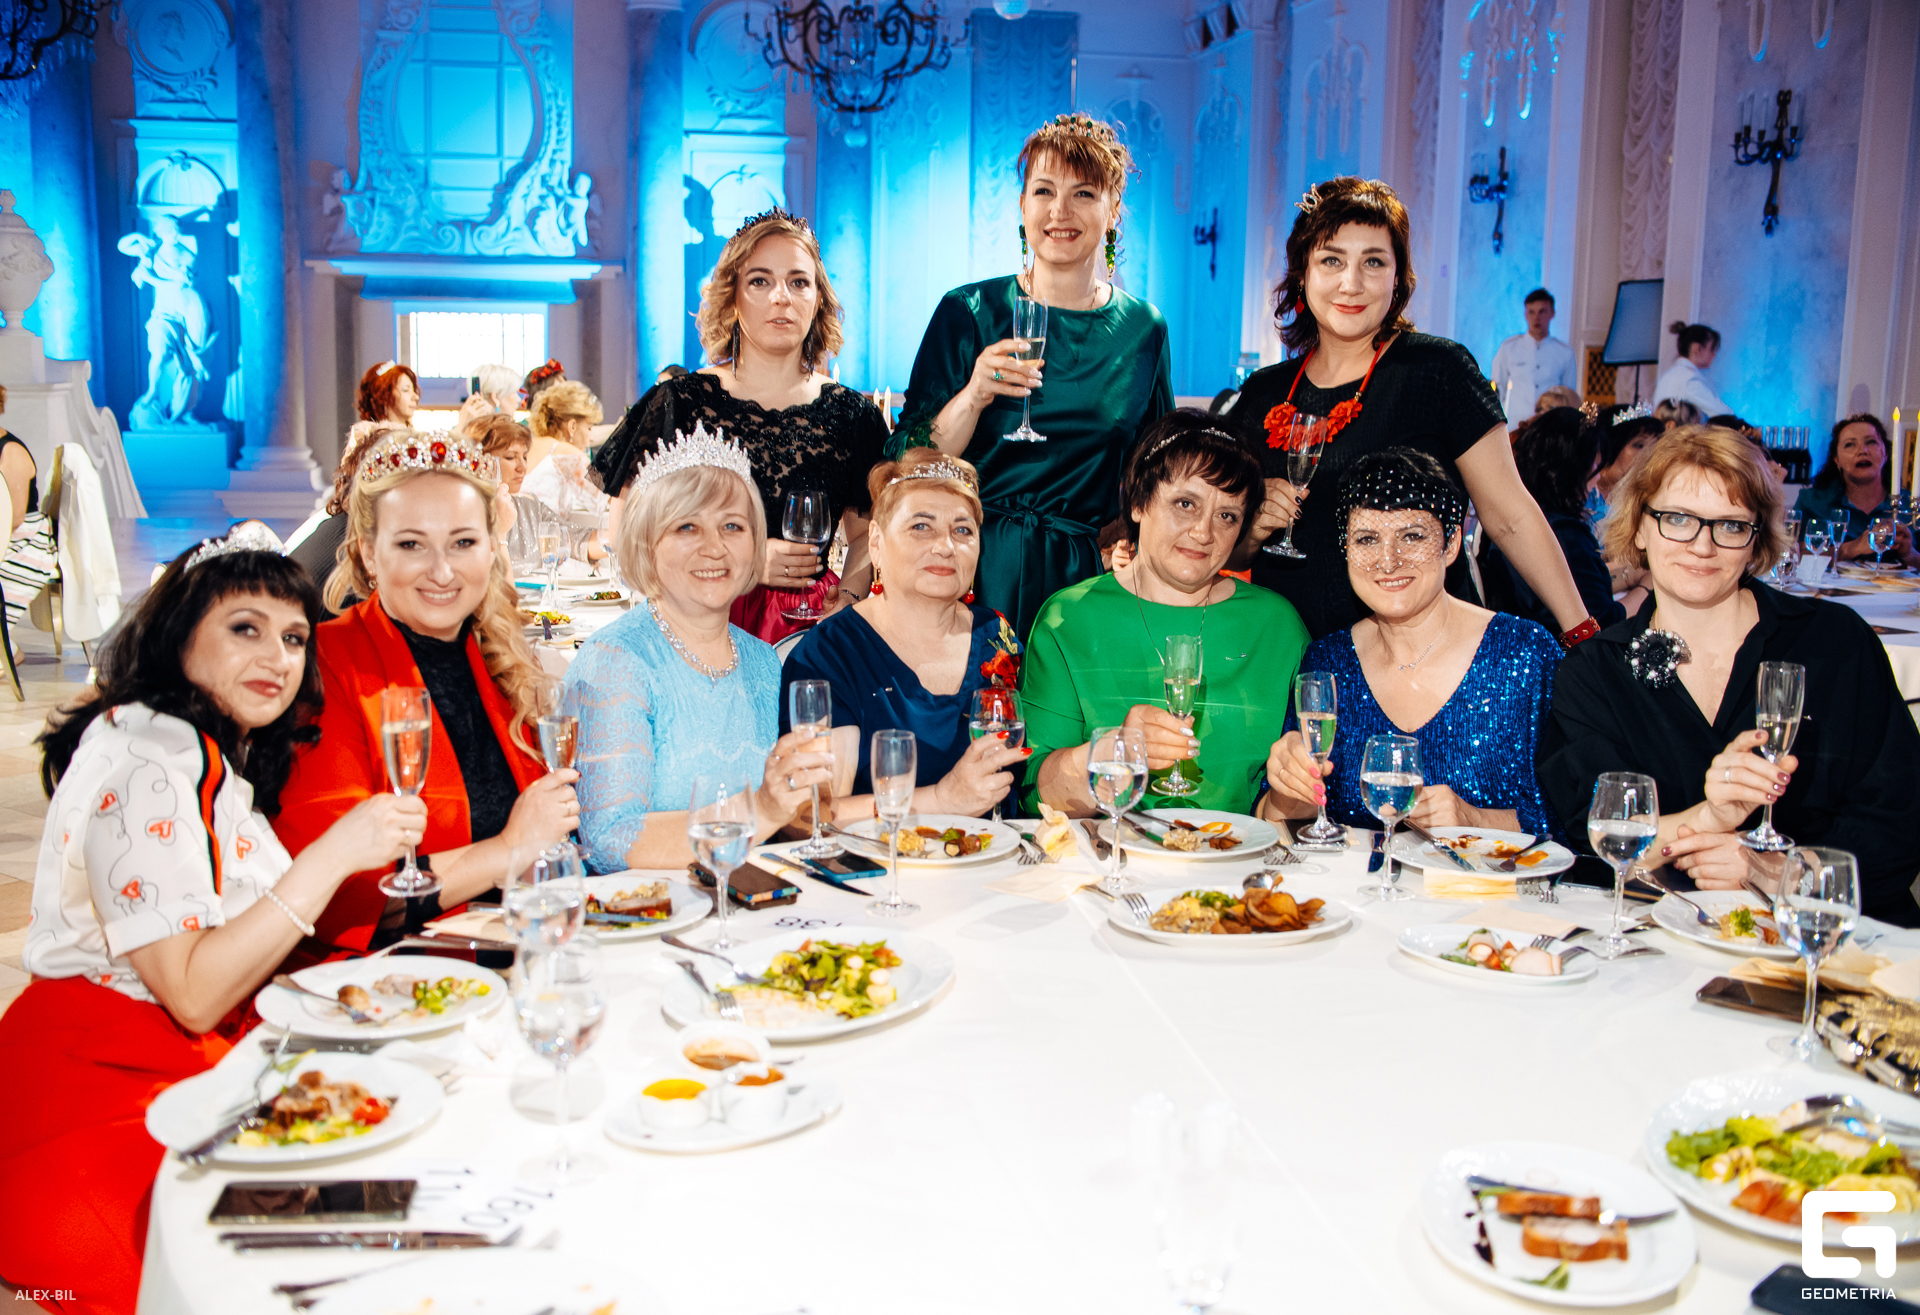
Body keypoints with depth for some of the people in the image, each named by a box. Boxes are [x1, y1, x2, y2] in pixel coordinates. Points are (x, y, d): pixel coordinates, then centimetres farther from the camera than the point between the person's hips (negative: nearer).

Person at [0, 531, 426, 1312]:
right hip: (113, 1080, -9)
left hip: (209, 1056, 9)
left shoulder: (220, 753, 15)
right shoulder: (145, 759, -15)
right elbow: (193, 996, -21)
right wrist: (334, 854, -23)